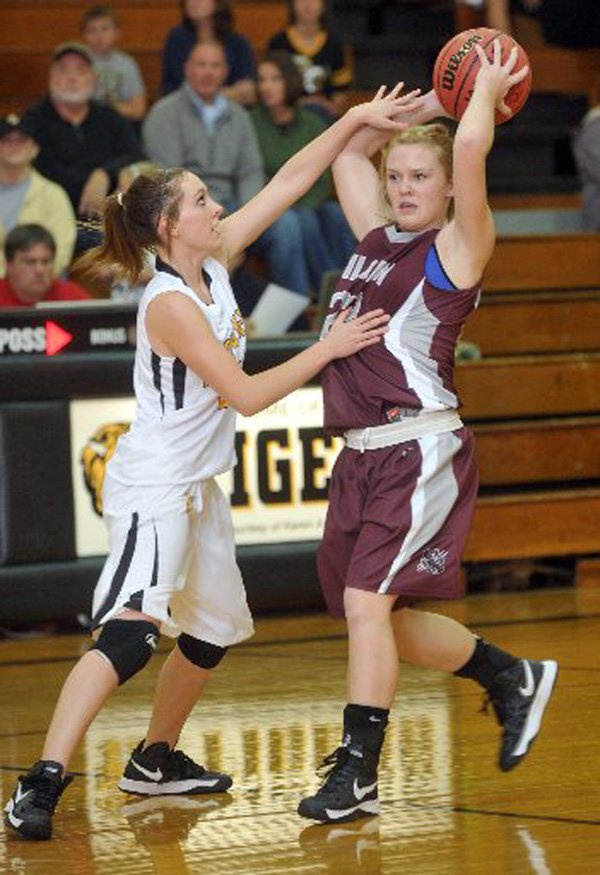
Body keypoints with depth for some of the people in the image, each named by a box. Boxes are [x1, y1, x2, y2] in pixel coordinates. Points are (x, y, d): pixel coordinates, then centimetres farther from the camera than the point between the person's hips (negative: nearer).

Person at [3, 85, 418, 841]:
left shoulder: (214, 263, 3)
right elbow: (246, 395, -20)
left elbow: (287, 184, 6)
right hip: (152, 486, -10)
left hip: (198, 486, 10)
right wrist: (328, 349, -14)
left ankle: (154, 762, 37)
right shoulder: (170, 304, -20)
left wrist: (355, 120, 0)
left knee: (215, 630, 20)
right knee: (131, 631, -25)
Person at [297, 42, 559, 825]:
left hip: (422, 450, -8)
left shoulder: (457, 247, -4)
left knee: (366, 601, -16)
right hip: (362, 455, 8)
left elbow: (470, 150, -18)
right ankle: (514, 680, 32)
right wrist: (429, 103, 24)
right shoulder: (378, 239, 15)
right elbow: (349, 151, 29)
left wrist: (487, 91, -1)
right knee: (384, 622, 12)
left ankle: (356, 773, -10)